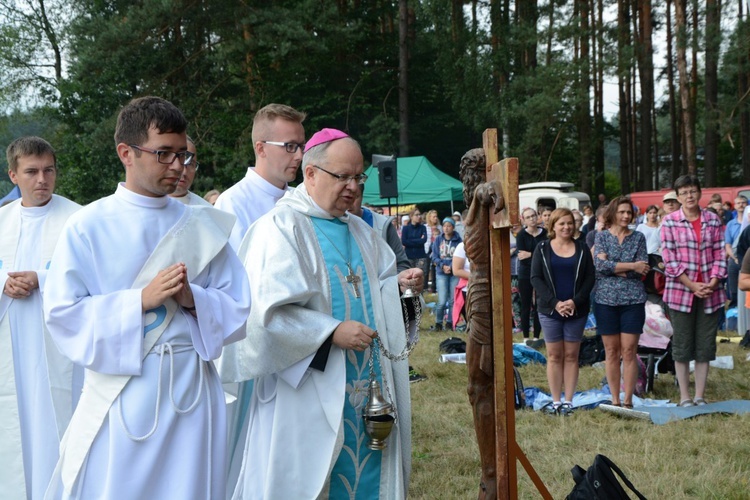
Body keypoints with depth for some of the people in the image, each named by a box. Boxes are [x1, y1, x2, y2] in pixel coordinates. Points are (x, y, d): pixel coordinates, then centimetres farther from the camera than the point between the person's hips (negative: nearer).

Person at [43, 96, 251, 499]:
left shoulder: (203, 226, 6)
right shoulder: (88, 226, -2)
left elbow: (238, 310, 5)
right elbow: (61, 314, -8)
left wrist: (192, 299, -14)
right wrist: (141, 299, -17)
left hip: (191, 390, 2)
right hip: (118, 394, -2)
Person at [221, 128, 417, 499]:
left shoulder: (359, 231, 13)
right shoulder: (280, 228, -11)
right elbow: (268, 311, -19)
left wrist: (398, 285, -1)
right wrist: (333, 332, -22)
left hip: (367, 387, 7)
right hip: (309, 391, -7)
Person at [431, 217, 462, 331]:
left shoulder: (458, 240, -1)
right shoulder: (438, 240, 5)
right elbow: (434, 257, 2)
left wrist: (451, 267, -18)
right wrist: (443, 266, -13)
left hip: (455, 273, 0)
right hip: (441, 273, 0)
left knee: (453, 300, 3)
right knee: (442, 301, -6)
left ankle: (450, 322, 16)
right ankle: (438, 323, 8)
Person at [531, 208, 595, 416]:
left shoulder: (582, 249, 5)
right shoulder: (542, 249, 2)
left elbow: (590, 278, 1)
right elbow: (536, 278, -4)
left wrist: (575, 301, -13)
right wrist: (555, 303, -14)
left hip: (576, 310, 1)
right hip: (550, 310, -1)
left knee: (571, 356, 4)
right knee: (554, 356, 3)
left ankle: (568, 401, 8)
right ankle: (556, 402, 8)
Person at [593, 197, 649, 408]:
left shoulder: (638, 237, 7)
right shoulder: (601, 236, 5)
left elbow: (643, 270, -4)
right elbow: (600, 265, -11)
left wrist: (613, 267, -11)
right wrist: (631, 266, -13)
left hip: (633, 300, 0)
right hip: (606, 300, 0)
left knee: (629, 351, -2)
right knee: (611, 351, 4)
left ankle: (628, 401, 4)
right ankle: (615, 400, 11)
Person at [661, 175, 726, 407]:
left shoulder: (713, 220, 6)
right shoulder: (669, 221, -2)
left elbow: (720, 255, 6)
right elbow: (669, 259, -6)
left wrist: (712, 283, -9)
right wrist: (692, 286, -12)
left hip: (710, 293, 3)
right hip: (681, 291, -2)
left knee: (705, 346, 6)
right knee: (682, 346, 3)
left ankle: (700, 397, 15)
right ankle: (685, 397, 11)